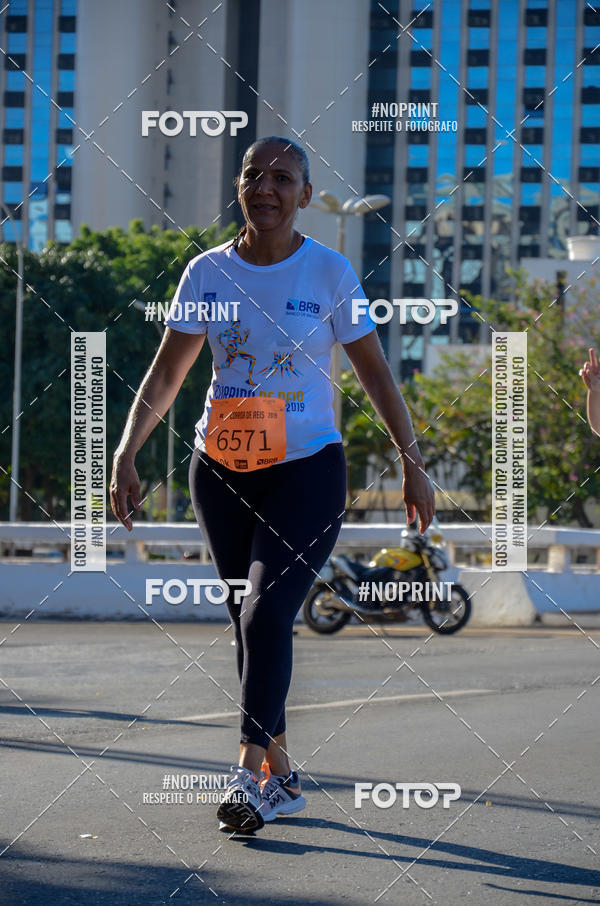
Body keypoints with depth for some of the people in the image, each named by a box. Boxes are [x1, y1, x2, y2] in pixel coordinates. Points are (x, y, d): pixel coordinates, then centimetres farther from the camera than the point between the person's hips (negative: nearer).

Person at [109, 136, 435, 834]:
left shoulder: (329, 272, -3)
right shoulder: (208, 272, 3)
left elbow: (374, 372, 3)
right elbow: (166, 373, 4)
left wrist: (412, 463, 0)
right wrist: (125, 453, -6)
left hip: (307, 469, -3)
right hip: (221, 469, 3)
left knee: (267, 616, -17)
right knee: (250, 624, 6)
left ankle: (249, 774, -14)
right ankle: (281, 777, 17)